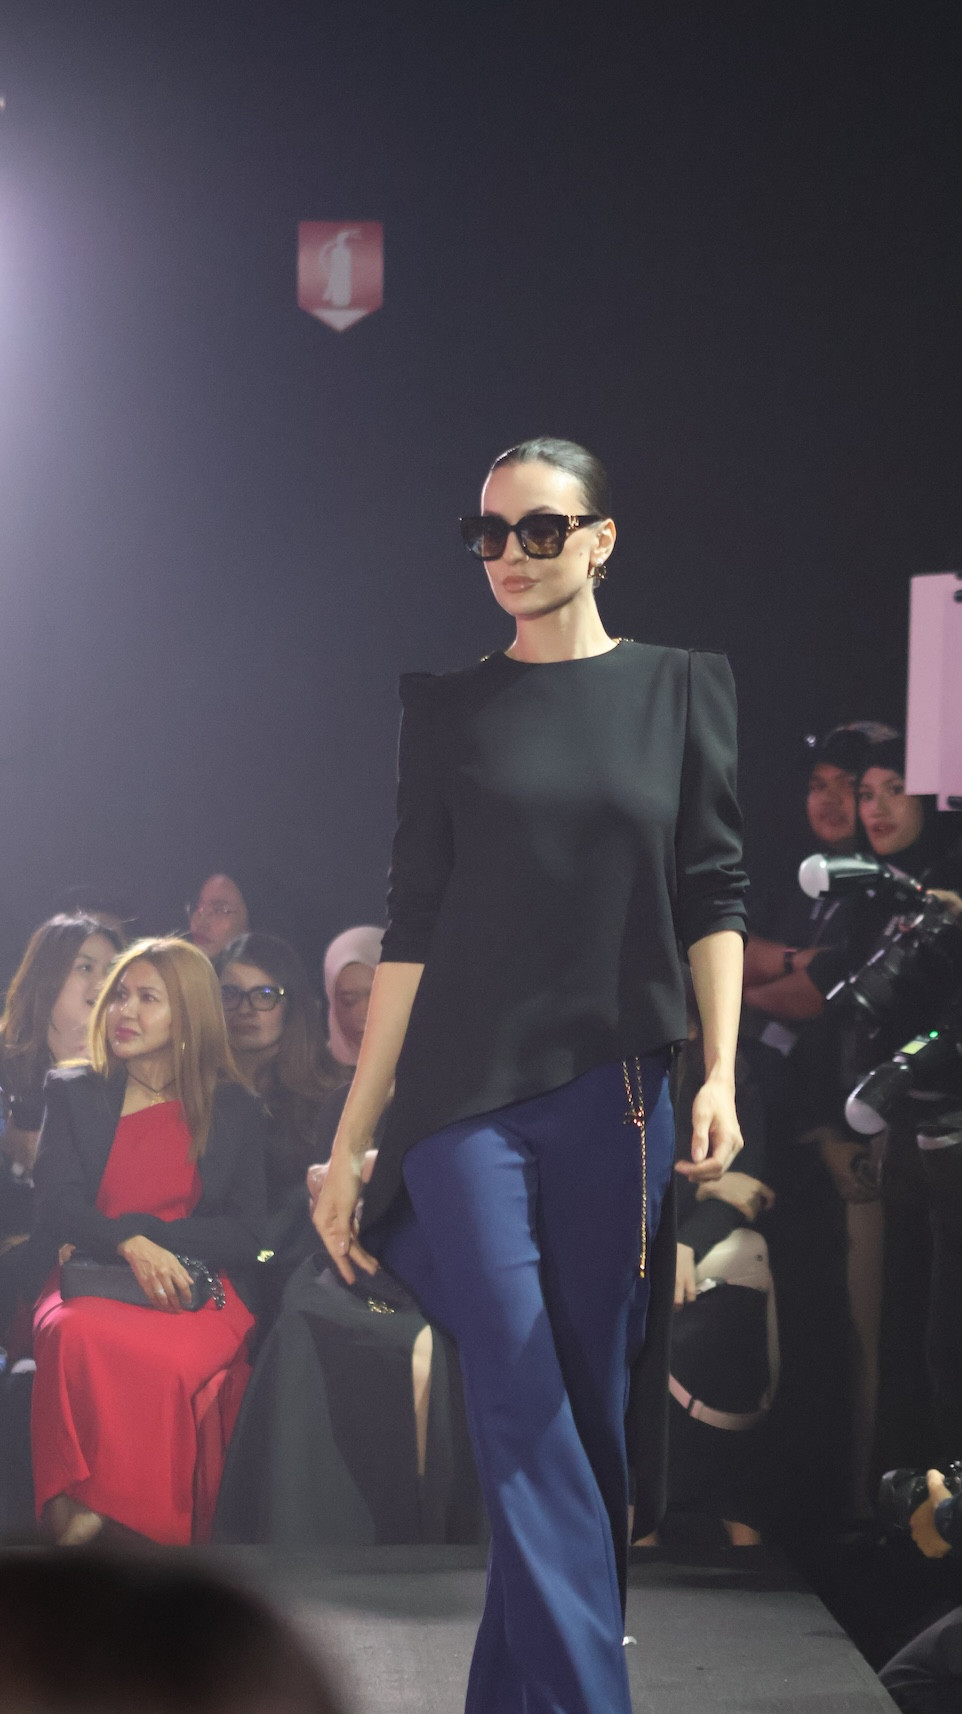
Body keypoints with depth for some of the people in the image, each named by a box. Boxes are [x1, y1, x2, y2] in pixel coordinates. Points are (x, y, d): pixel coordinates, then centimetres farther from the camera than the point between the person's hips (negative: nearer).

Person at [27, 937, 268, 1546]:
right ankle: (78, 1506, -35)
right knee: (72, 1335, -38)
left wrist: (141, 1234, -8)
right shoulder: (73, 1094, 17)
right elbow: (56, 1203, 3)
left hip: (197, 1289, -1)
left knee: (162, 1358, -39)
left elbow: (246, 1234, 7)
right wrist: (128, 1246, -19)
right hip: (91, 1284, 1)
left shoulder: (238, 1111, 15)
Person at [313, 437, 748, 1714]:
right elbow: (412, 927, 7)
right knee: (523, 1416, -12)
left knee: (589, 1413, 4)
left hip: (615, 1096, 1)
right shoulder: (451, 709, 8)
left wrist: (720, 1075, -10)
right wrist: (349, 1145, 3)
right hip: (467, 1099, -1)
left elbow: (712, 898, 5)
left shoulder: (679, 690, 8)